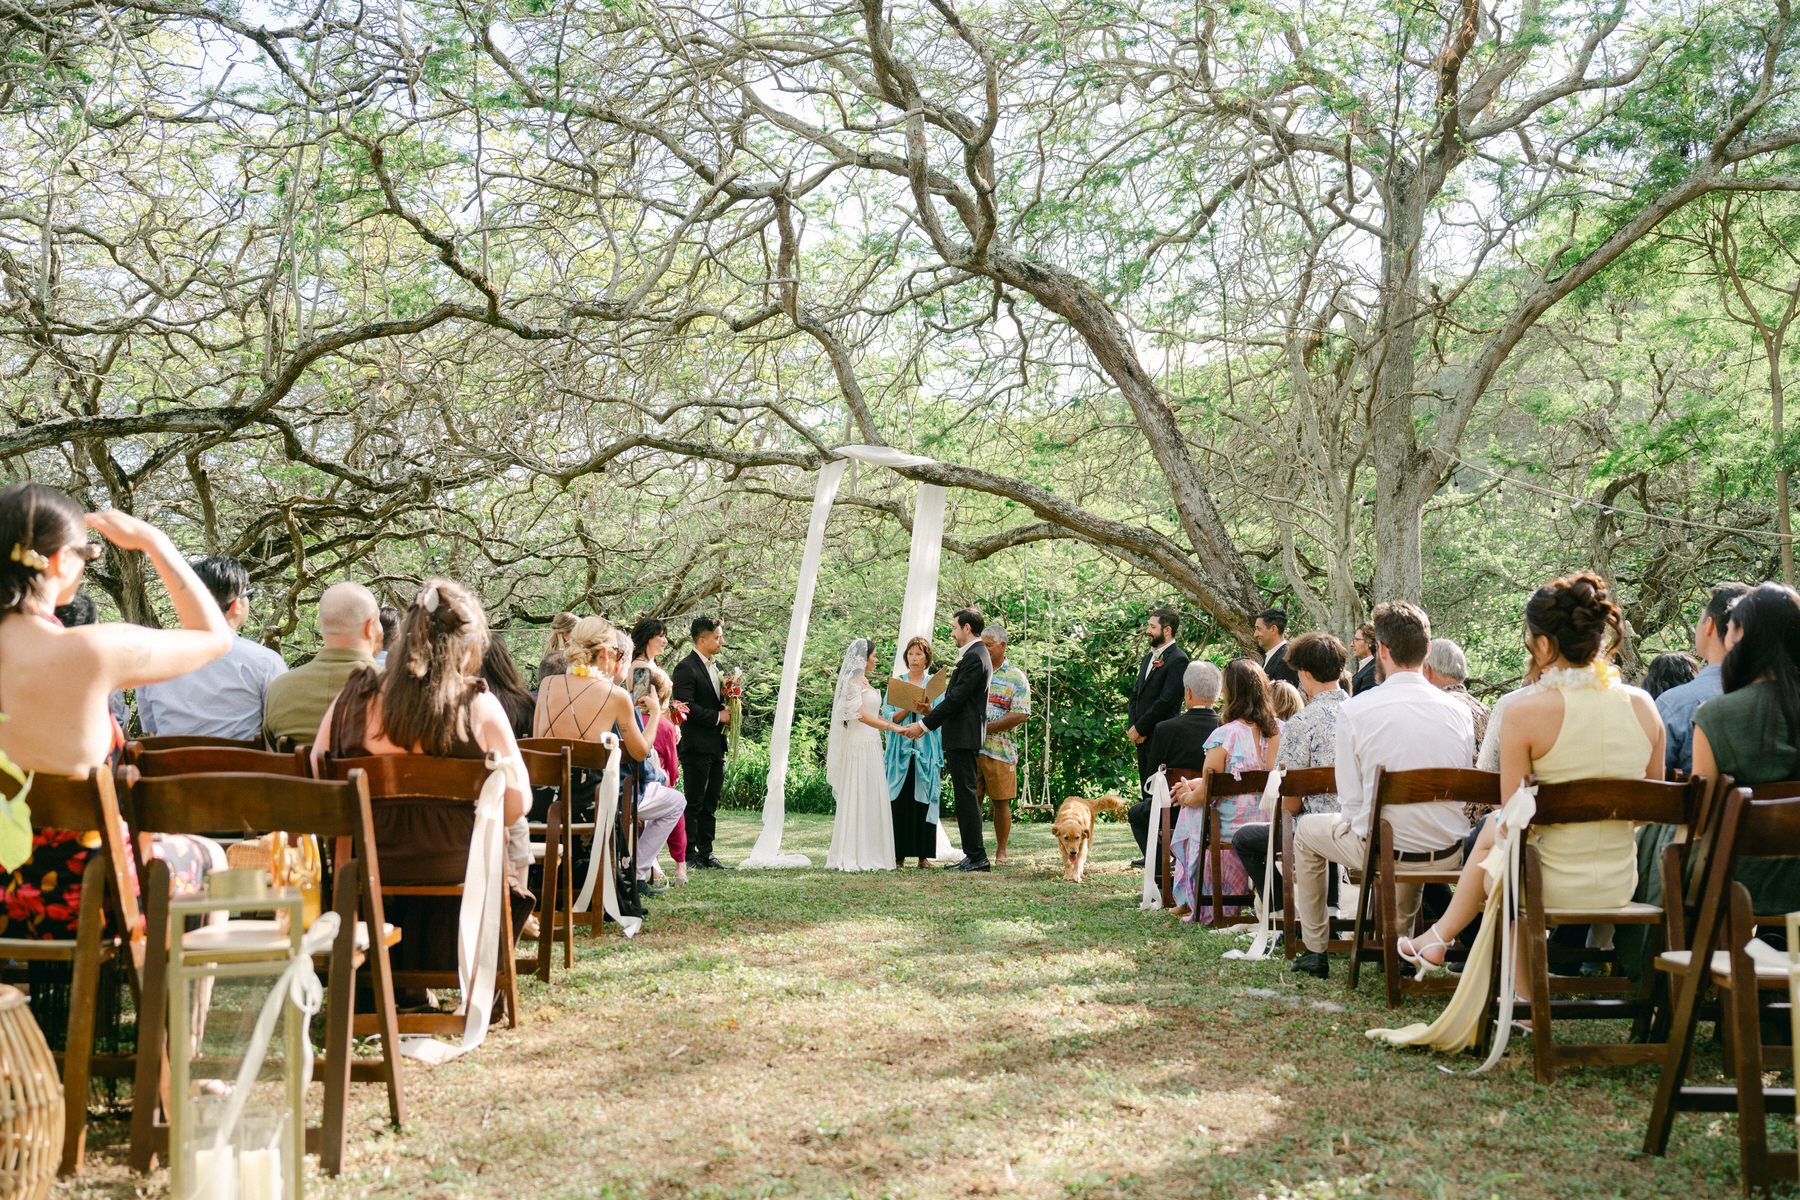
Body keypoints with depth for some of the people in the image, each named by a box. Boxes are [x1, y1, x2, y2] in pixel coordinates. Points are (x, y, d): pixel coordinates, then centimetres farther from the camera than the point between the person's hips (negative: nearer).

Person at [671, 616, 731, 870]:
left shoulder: (715, 667, 17)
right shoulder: (686, 668, -10)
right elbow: (686, 706, -18)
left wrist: (728, 714, 6)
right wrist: (717, 717, -14)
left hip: (717, 746, 8)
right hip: (697, 746, -8)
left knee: (711, 804, 9)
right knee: (694, 803, -3)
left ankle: (706, 853, 14)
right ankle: (689, 854, 3)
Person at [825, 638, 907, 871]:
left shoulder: (864, 681, 18)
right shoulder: (852, 682, -10)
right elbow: (861, 715, -17)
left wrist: (899, 726, 13)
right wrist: (892, 727, -18)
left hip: (871, 744, 9)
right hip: (858, 745, -9)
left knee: (872, 800, 7)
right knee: (857, 799, -8)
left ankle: (868, 856, 9)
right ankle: (852, 858, -6)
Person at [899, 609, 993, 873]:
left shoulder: (974, 657, -14)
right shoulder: (974, 655, 19)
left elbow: (956, 699, -19)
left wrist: (924, 724, -14)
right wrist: (926, 723, 17)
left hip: (963, 737, -11)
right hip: (962, 735, 11)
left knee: (966, 794, -9)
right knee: (965, 795, 11)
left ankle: (977, 857, -7)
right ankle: (974, 856, 15)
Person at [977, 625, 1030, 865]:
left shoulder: (1016, 678, 1)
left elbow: (1020, 714, -9)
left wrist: (987, 727, -15)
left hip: (999, 750, -3)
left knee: (1001, 802, 1)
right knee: (971, 800, 2)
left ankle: (1001, 852, 11)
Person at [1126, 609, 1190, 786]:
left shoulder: (1178, 659, -10)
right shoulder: (1148, 659, 18)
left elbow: (1167, 700, -17)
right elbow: (1136, 695, 18)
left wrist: (1139, 728, -13)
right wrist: (1132, 727, 2)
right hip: (1142, 738, 9)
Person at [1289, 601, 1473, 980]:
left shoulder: (1355, 710, -13)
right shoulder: (1459, 711, -4)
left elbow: (1351, 801, -9)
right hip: (1449, 853, 4)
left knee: (1307, 830, 27)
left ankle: (1314, 950, 33)